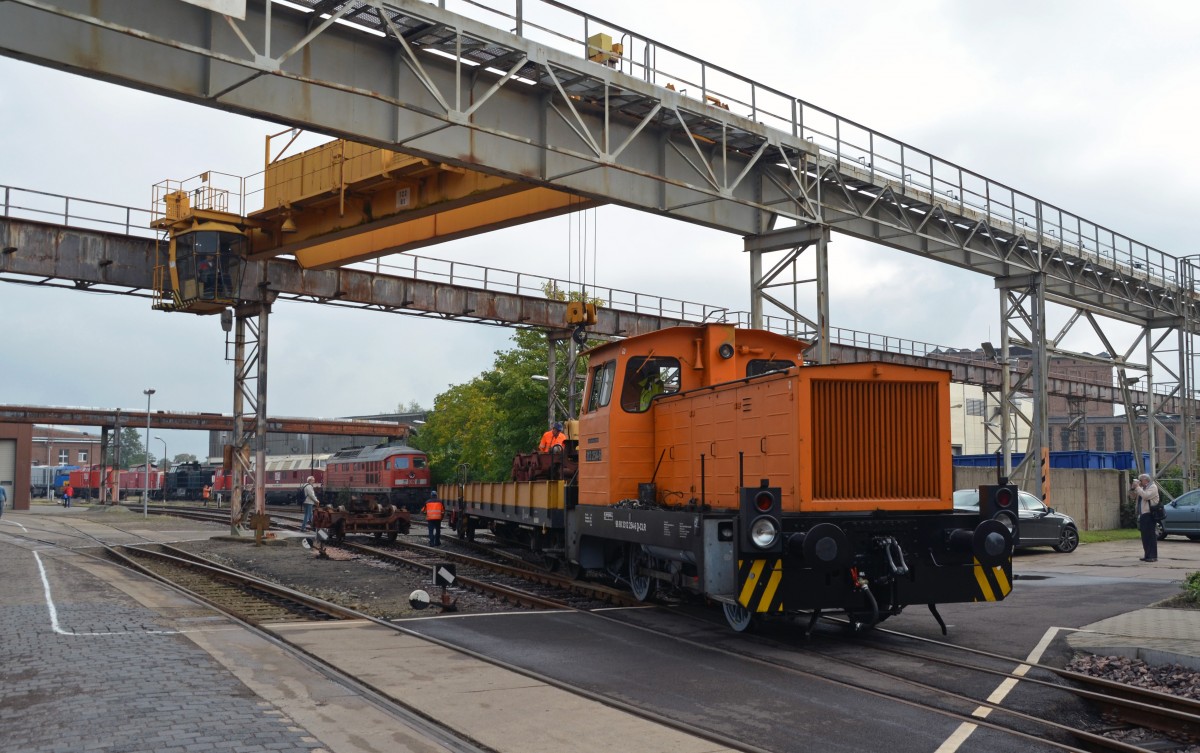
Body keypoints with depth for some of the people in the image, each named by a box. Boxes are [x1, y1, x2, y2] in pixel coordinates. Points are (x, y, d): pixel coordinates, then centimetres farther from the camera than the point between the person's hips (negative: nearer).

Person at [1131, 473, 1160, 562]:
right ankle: (1147, 555, 15)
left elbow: (1145, 496, -23)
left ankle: (1153, 556, -8)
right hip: (1143, 515, 9)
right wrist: (1133, 487, 5)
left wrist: (1137, 487, -16)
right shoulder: (1143, 488, 19)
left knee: (1151, 536, -8)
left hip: (1149, 515, -9)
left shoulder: (1153, 487, -7)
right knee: (1145, 536, 10)